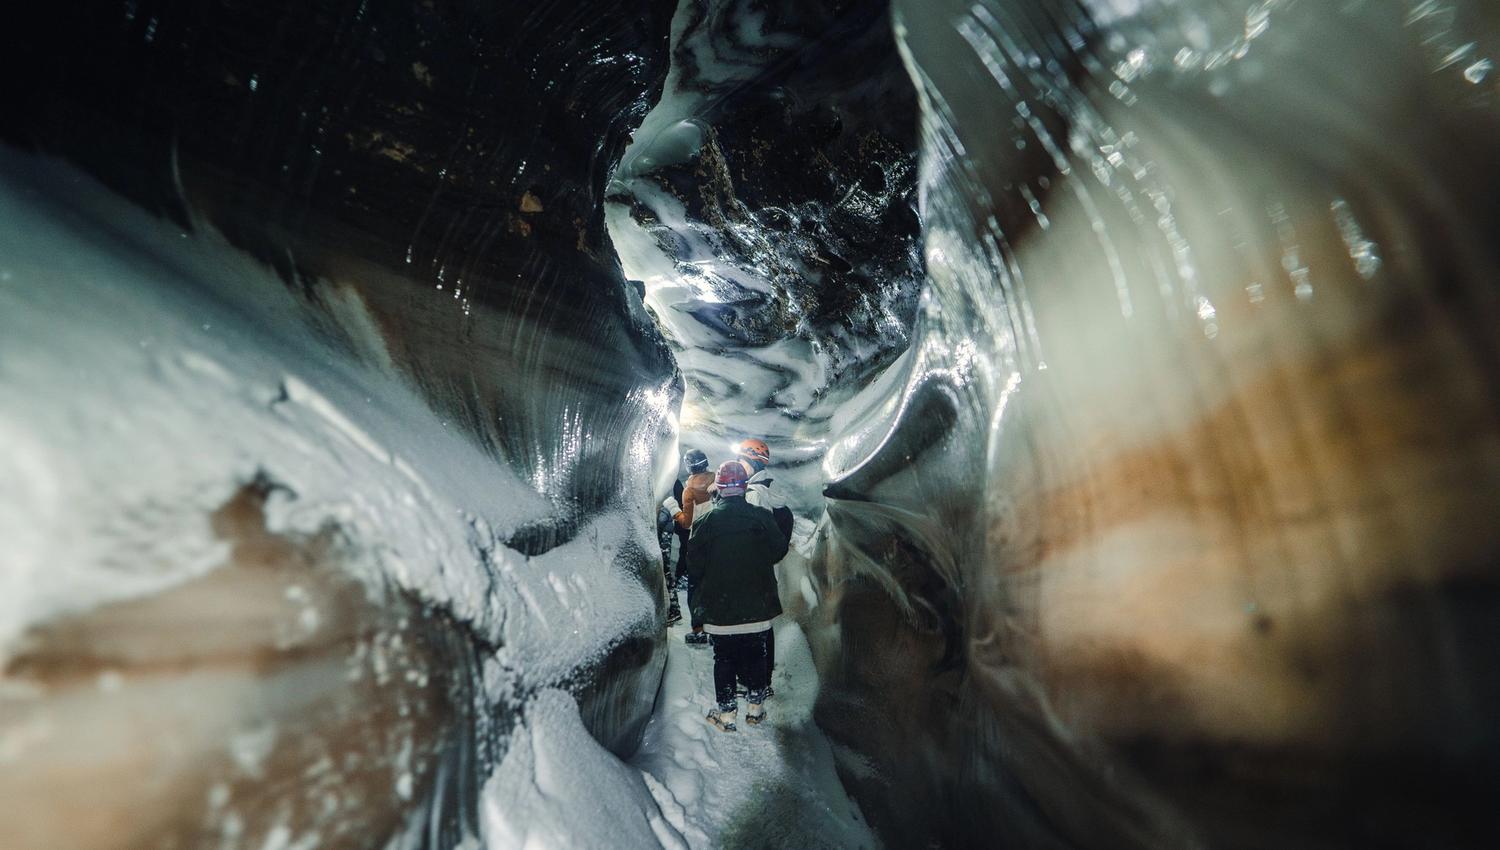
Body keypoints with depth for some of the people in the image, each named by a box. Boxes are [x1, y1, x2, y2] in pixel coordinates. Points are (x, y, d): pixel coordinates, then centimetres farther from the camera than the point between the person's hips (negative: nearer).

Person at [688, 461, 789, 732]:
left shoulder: (707, 521, -10)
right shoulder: (761, 517, -9)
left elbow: (694, 563, -5)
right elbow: (779, 550, 2)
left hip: (718, 608, -1)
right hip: (757, 607, 1)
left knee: (724, 659, 12)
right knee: (756, 656, 16)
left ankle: (725, 712, 17)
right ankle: (755, 707, 26)